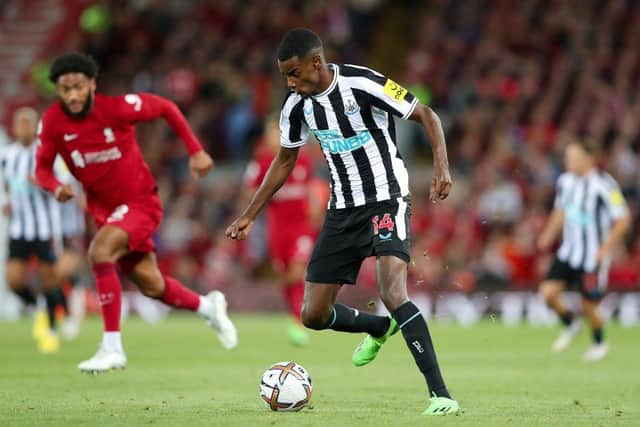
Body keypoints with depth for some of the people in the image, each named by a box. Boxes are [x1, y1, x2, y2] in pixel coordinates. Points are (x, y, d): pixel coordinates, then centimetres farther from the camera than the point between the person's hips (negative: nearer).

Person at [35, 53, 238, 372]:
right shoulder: (52, 121, -12)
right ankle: (208, 307, 45)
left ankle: (112, 348, -26)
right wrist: (56, 187, -25)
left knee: (100, 251, -31)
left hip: (140, 202, -5)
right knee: (151, 286, 13)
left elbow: (166, 108, -6)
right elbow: (42, 168, -2)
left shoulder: (117, 107, -22)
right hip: (104, 210, 5)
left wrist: (196, 151, -6)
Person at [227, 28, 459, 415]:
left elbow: (427, 115, -11)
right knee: (314, 315, 5)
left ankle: (440, 394, -24)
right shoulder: (297, 106, 0)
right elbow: (285, 160, 17)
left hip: (387, 199, -6)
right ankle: (380, 329, 37)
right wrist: (250, 215, 17)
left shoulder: (363, 84, -18)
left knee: (392, 293, -28)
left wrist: (442, 167, -25)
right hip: (343, 209, 6)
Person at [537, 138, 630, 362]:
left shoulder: (604, 185, -17)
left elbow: (623, 219, -13)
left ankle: (600, 343, 30)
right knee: (548, 291, -11)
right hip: (568, 251, 6)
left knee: (589, 306, 2)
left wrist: (606, 248, -18)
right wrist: (549, 234, 7)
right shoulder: (565, 181, 3)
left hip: (593, 256, -5)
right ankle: (570, 324, 18)